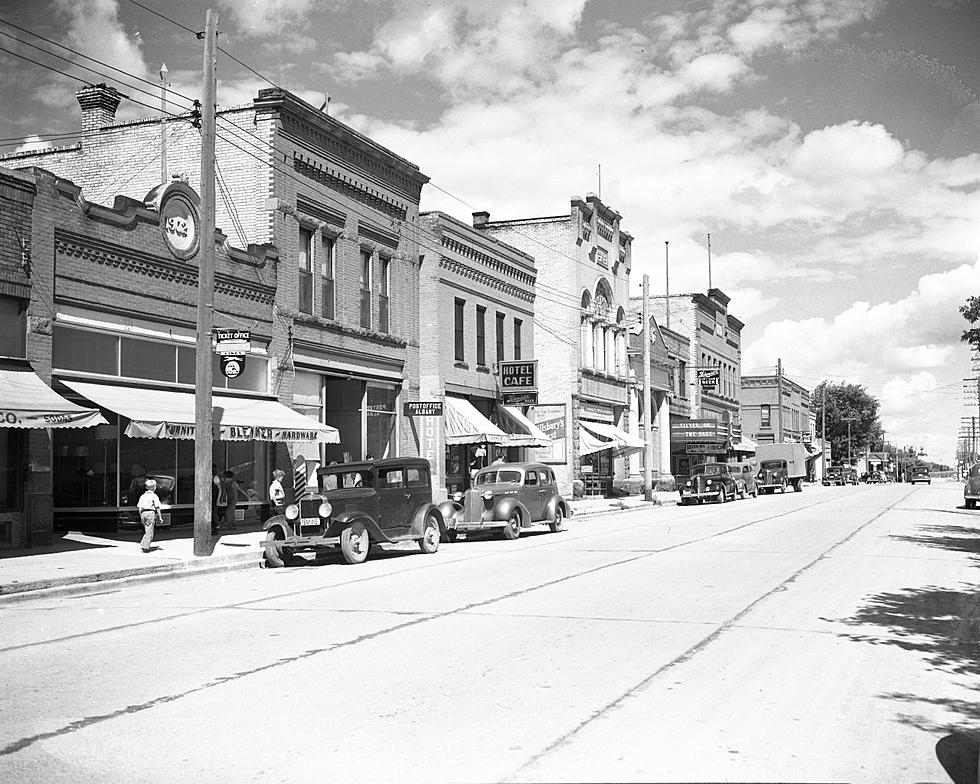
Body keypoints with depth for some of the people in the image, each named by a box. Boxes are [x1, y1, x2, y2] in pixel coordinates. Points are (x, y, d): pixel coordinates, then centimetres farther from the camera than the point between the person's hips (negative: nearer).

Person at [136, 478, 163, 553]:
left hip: (143, 513, 5)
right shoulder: (154, 496, -3)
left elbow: (139, 507, 10)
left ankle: (142, 543, 5)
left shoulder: (143, 496, 12)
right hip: (150, 513, -5)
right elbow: (157, 507, -7)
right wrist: (160, 517, -2)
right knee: (149, 532, -2)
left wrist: (141, 517, 18)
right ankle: (145, 546, -8)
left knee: (146, 531, 17)